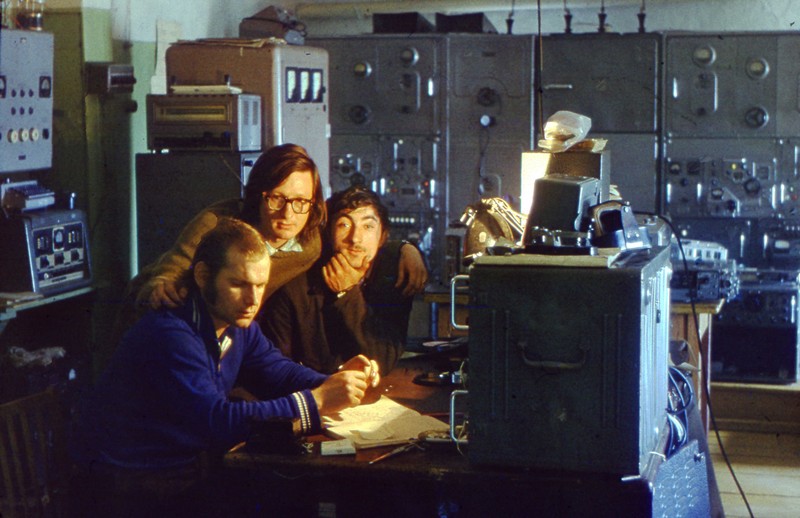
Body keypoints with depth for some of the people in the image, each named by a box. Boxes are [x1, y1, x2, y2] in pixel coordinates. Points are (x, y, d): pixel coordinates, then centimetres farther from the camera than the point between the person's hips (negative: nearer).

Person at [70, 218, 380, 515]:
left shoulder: (236, 320, 0)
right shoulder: (170, 335, -28)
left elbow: (279, 369, 7)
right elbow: (217, 421, -35)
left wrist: (333, 381, -14)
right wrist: (315, 401, -36)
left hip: (185, 459, 8)